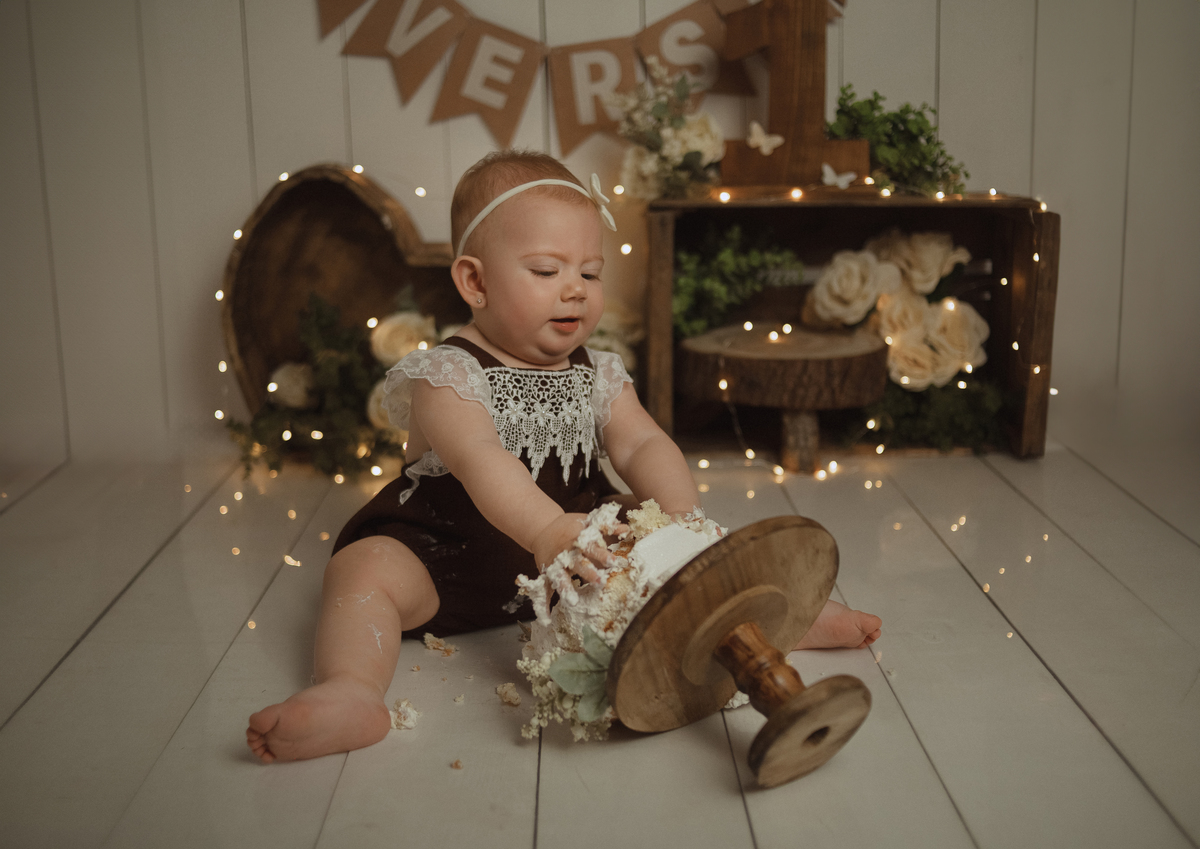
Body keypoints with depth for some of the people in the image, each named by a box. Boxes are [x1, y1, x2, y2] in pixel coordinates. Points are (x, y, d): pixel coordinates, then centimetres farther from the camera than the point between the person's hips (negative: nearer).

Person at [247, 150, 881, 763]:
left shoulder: (597, 377, 6)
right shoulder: (447, 376, -14)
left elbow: (643, 445, -8)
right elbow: (479, 457, -32)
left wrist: (681, 513, -30)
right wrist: (544, 529, -51)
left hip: (572, 549, 5)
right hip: (453, 554, -4)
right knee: (362, 571, -29)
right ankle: (350, 689, -50)